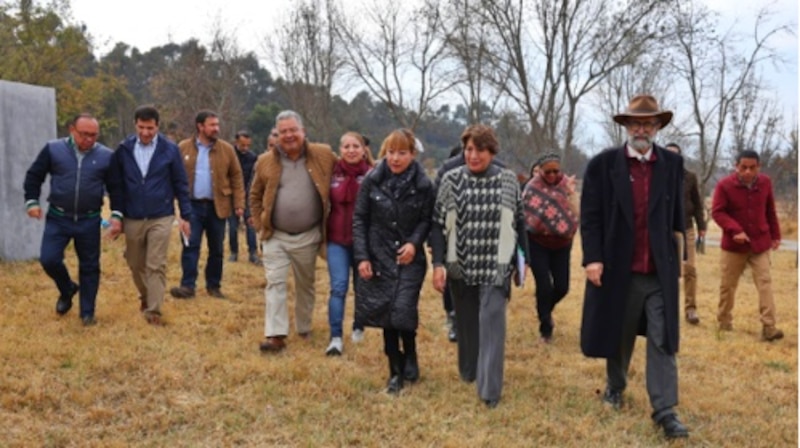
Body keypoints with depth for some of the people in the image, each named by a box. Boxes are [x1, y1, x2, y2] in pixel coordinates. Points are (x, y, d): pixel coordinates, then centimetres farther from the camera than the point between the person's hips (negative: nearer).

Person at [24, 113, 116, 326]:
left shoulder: (106, 156, -3)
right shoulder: (53, 149, -3)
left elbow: (116, 188, 4)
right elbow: (34, 175, 7)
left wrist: (116, 215, -4)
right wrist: (32, 201, -1)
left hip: (89, 221, 0)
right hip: (57, 219, 0)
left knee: (89, 266, 5)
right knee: (49, 259, -9)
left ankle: (87, 312, 19)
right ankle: (67, 289, 23)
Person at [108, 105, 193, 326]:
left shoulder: (170, 149, -5)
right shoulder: (123, 150, -2)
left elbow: (181, 184, 0)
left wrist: (185, 216, -2)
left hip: (161, 218, -2)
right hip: (132, 219, 2)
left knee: (156, 266, -4)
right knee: (136, 265, 15)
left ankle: (153, 310, 3)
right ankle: (145, 297, 39)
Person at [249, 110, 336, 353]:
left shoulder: (323, 156, -4)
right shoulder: (266, 161, -1)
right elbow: (255, 196, 11)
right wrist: (260, 224, 2)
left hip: (308, 236, 0)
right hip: (275, 236, 0)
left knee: (306, 285, 14)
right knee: (275, 283, -5)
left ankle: (304, 329, 31)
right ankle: (276, 335, -4)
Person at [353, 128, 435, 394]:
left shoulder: (423, 185, -6)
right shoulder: (372, 180, -4)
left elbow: (426, 220, 2)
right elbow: (359, 219, 1)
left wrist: (414, 242, -16)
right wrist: (362, 256, -5)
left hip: (409, 259, -1)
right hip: (379, 257, 2)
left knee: (403, 311, -12)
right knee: (386, 313, 5)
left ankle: (410, 360, 14)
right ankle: (396, 372, 19)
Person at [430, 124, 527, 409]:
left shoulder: (508, 181, 0)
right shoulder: (451, 180, -1)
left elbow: (519, 223, 6)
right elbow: (438, 224, 0)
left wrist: (523, 260, 7)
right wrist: (438, 263, -8)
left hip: (496, 267, -1)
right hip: (461, 265, 1)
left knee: (492, 324, -8)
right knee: (466, 322, 14)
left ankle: (490, 389, -4)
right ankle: (468, 371, 34)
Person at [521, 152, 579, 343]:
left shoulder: (567, 184, -3)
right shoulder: (533, 187, -9)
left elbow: (575, 214, -10)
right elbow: (526, 215, -10)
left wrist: (570, 193, -22)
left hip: (561, 243, 3)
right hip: (538, 243, -3)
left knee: (562, 287, 3)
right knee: (544, 287, -9)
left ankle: (546, 311, 36)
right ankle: (546, 329, 9)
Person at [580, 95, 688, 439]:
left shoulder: (673, 164, 4)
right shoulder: (603, 164, -2)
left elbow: (677, 216, 7)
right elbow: (590, 216, -5)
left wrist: (679, 257, 7)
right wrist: (592, 258, -13)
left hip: (660, 270, 1)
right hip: (617, 268, -1)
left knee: (662, 341, -2)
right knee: (618, 336, 15)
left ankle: (665, 411, 1)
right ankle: (615, 386, 39)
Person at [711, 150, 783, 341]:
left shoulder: (765, 182, -1)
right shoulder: (725, 185, -13)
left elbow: (770, 211, 11)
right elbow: (717, 212, -13)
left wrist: (775, 235, 15)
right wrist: (735, 230, -25)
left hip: (760, 243, 2)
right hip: (733, 245, -2)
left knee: (764, 282, -8)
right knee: (727, 284, 8)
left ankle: (769, 327, -11)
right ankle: (724, 324, 24)